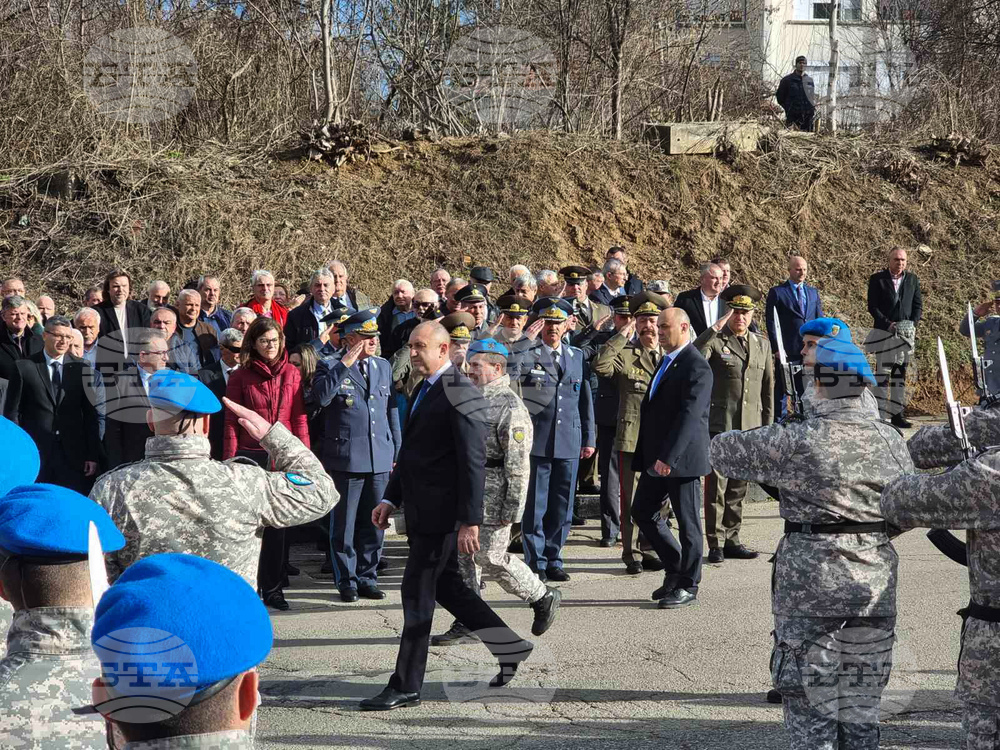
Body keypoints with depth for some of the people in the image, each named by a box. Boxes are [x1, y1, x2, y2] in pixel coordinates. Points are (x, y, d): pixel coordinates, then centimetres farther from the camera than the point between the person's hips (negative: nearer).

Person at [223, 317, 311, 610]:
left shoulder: (292, 374, 5)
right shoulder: (241, 376, 1)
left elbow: (299, 418, 5)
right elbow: (231, 422, 0)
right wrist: (230, 461, -5)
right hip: (251, 456, -1)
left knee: (277, 524, 6)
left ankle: (272, 589, 14)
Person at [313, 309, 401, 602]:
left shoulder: (383, 366, 13)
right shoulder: (329, 366, -2)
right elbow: (322, 396, -23)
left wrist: (396, 452, 14)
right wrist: (346, 363, -19)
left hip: (380, 458, 5)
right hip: (345, 458, -4)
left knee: (373, 524, 10)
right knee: (344, 525, 4)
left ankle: (367, 578, 22)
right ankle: (346, 580, 15)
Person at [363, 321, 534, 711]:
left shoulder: (460, 394, -15)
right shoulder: (425, 390, 15)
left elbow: (473, 461, -19)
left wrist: (470, 521, -22)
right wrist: (391, 498, 13)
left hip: (442, 512, -9)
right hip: (422, 510, 9)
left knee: (417, 593, -5)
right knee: (444, 584, 16)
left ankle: (406, 687, 3)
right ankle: (509, 646, 29)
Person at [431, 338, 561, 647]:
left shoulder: (510, 407, -15)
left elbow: (518, 463, -18)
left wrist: (511, 508, -19)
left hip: (492, 498, -8)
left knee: (491, 558, -3)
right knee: (465, 557, 8)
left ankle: (543, 597, 17)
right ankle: (468, 624, 15)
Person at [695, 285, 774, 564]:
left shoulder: (762, 344, 13)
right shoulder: (715, 341, -3)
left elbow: (768, 388, 18)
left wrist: (767, 426, 14)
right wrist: (713, 331, -27)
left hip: (750, 428, 5)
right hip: (720, 426, -5)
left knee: (738, 488, 11)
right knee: (716, 486, -4)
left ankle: (731, 540, 19)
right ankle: (715, 544, 2)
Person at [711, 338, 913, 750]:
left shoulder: (796, 441, -13)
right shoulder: (890, 440, 1)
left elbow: (723, 451, -3)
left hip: (811, 581, -4)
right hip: (876, 582, 4)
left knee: (810, 701, 6)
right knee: (862, 708, 15)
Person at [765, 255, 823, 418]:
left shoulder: (813, 292, 14)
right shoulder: (777, 292, -1)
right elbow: (770, 322, -3)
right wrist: (776, 348, -10)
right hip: (787, 350, -4)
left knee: (805, 390, 10)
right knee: (782, 389, 0)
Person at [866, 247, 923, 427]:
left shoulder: (912, 279, 10)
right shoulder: (877, 279, -1)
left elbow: (918, 305, 12)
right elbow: (872, 307, -5)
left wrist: (913, 324, -4)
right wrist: (888, 324, -14)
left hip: (906, 333, 4)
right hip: (883, 333, -4)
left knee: (900, 375, 7)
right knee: (882, 374, -6)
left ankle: (897, 414, 11)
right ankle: (881, 415, -6)